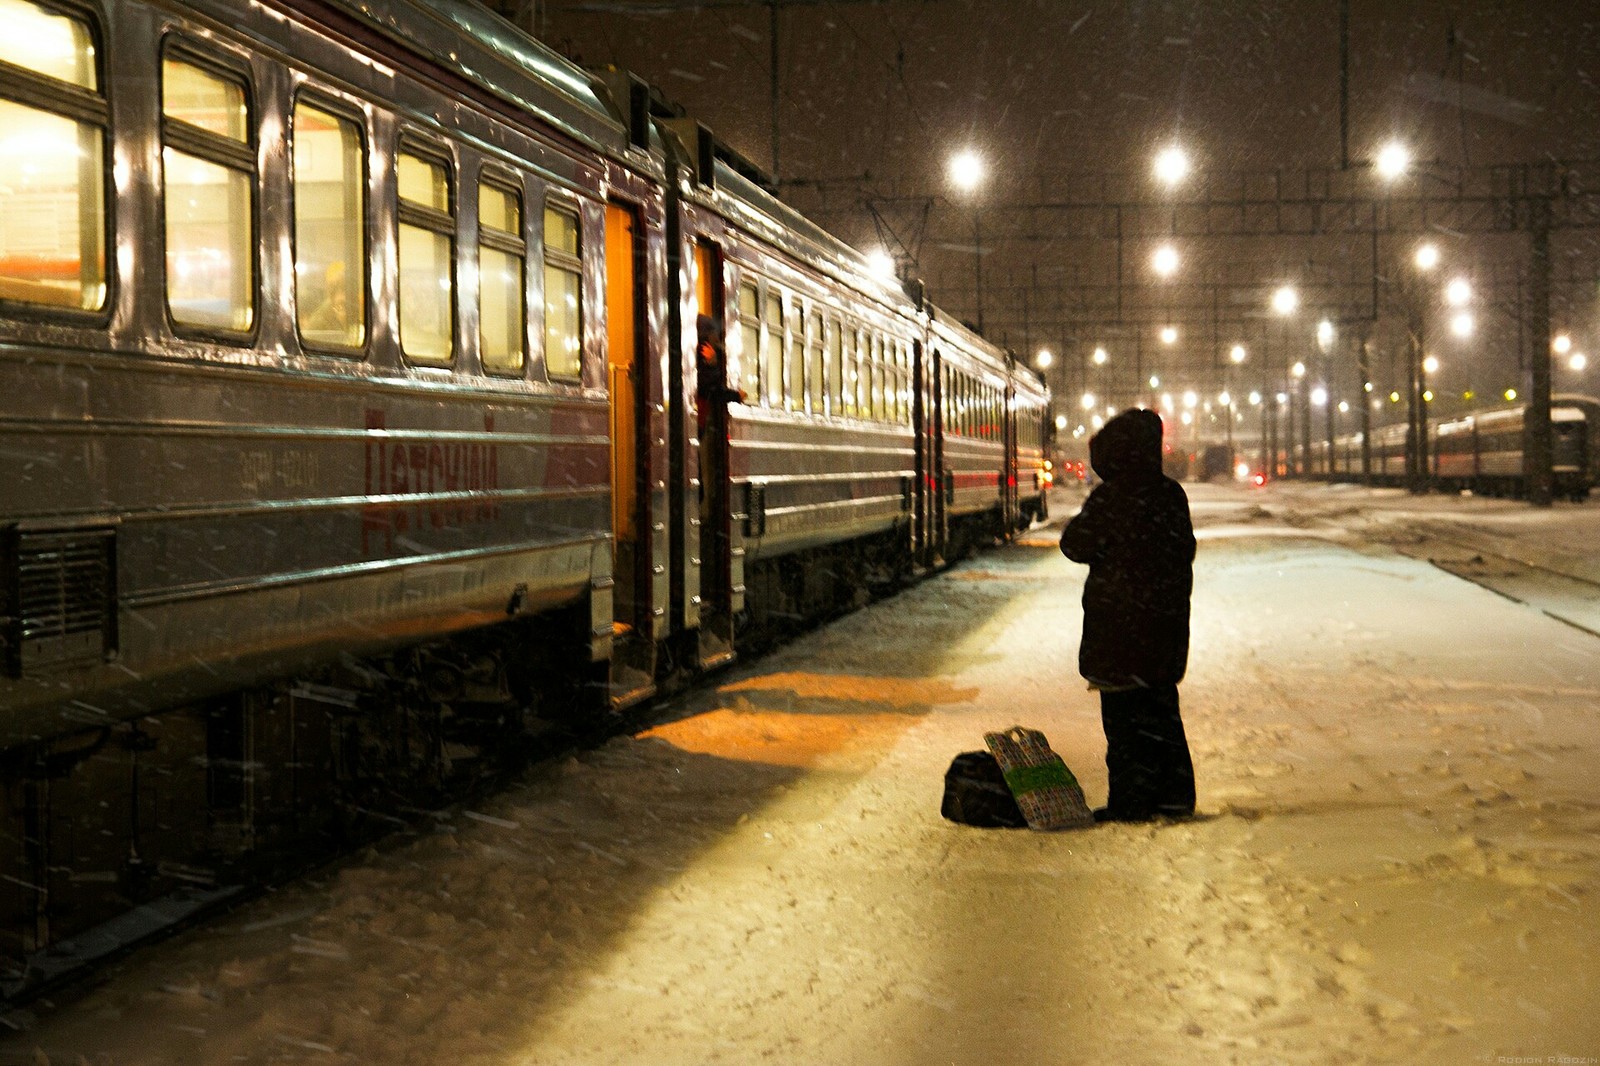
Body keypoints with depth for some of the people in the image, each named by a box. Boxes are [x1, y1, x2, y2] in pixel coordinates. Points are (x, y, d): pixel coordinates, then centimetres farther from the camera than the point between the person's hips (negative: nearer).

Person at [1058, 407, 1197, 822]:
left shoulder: (1111, 497, -15)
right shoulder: (1172, 495, 5)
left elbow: (1077, 546, -9)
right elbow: (1185, 551, 14)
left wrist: (1076, 525, 9)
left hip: (1119, 625, -7)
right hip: (1166, 623, 7)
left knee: (1124, 713, 0)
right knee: (1161, 708, 16)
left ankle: (1130, 801, 2)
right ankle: (1174, 793, 20)